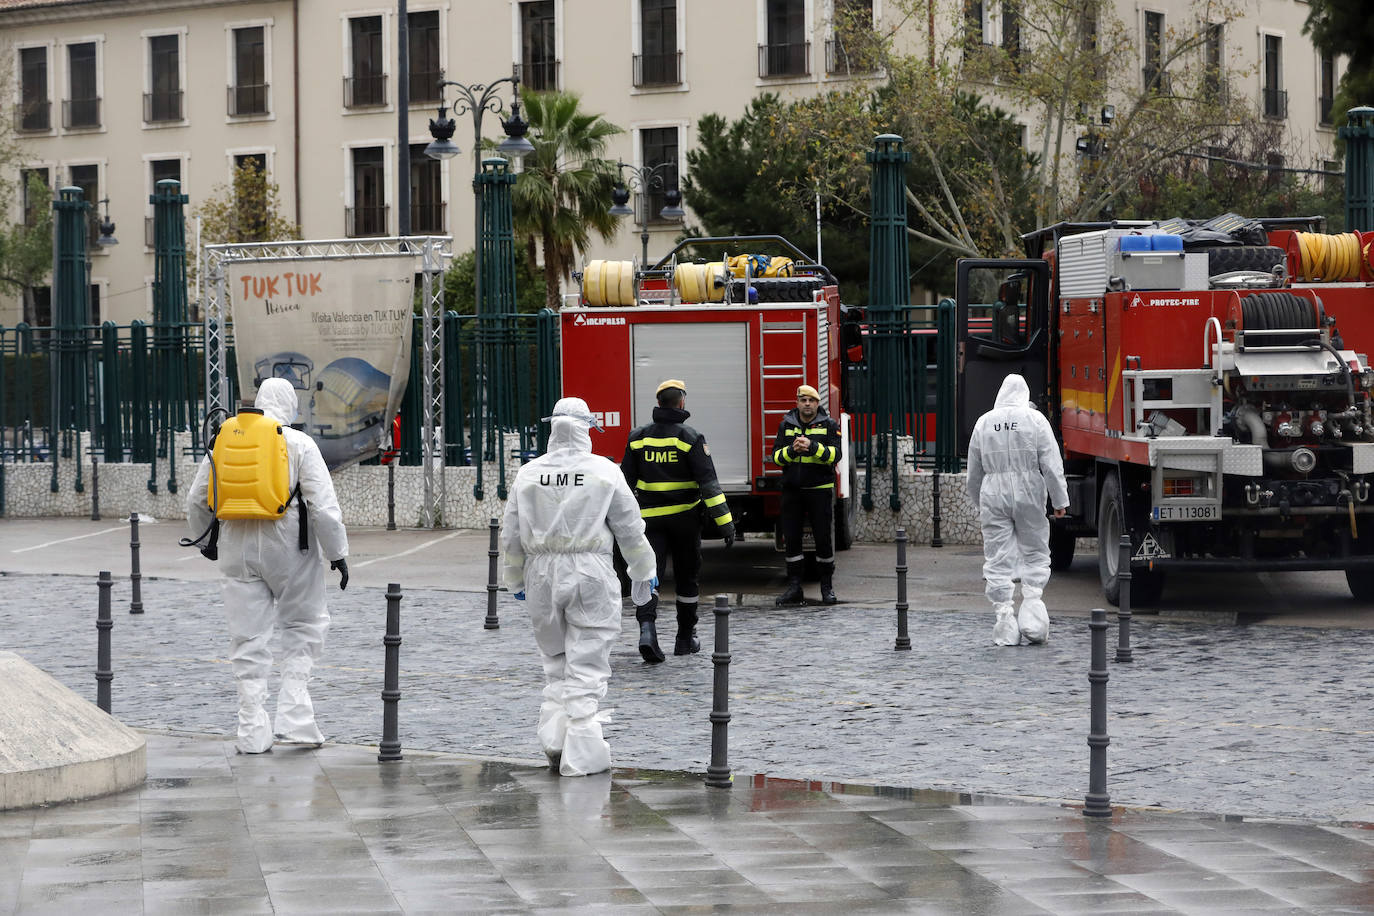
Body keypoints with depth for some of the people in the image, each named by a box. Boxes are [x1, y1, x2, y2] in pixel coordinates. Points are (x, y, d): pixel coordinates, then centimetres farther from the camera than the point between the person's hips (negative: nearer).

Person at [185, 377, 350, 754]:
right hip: (290, 551, -3)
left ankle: (253, 733, 3)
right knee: (304, 625, 14)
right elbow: (324, 506, -10)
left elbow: (196, 501, 13)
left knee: (248, 639, 7)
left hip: (238, 550, 3)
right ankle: (293, 717, 1)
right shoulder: (299, 444, -6)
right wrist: (337, 553, -2)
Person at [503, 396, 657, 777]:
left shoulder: (529, 474, 3)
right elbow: (629, 529, 1)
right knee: (586, 664, 0)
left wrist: (515, 579, 22)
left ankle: (554, 733, 5)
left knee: (555, 659, 18)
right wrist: (644, 571, 15)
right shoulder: (604, 472, -5)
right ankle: (580, 754, -3)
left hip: (542, 574, 3)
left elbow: (512, 535, 9)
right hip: (589, 573, -3)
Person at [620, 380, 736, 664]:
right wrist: (724, 521, -13)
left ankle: (647, 627, -28)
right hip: (685, 518, -1)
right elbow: (708, 482, -13)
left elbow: (626, 481, 6)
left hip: (650, 518, 2)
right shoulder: (690, 438, -9)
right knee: (686, 576, 13)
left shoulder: (638, 438, 2)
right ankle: (685, 638, 22)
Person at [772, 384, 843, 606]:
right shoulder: (786, 425, 8)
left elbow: (835, 455, -10)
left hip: (820, 490, -2)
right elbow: (777, 456, 3)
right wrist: (792, 450, -17)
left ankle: (827, 587, 9)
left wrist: (812, 446, -24)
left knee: (823, 538, -1)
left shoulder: (829, 425, 1)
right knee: (791, 538, 1)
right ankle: (794, 587, 7)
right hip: (792, 490, 2)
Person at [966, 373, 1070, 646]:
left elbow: (974, 472, 14)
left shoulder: (984, 422, 7)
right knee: (1035, 554, 9)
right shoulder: (1035, 419, -1)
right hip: (1028, 493, -2)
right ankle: (1032, 600, -5)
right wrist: (1059, 500, 0)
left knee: (998, 560, 3)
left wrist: (979, 505, 26)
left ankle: (1004, 614, 0)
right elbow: (1052, 464, -5)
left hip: (993, 495, 2)